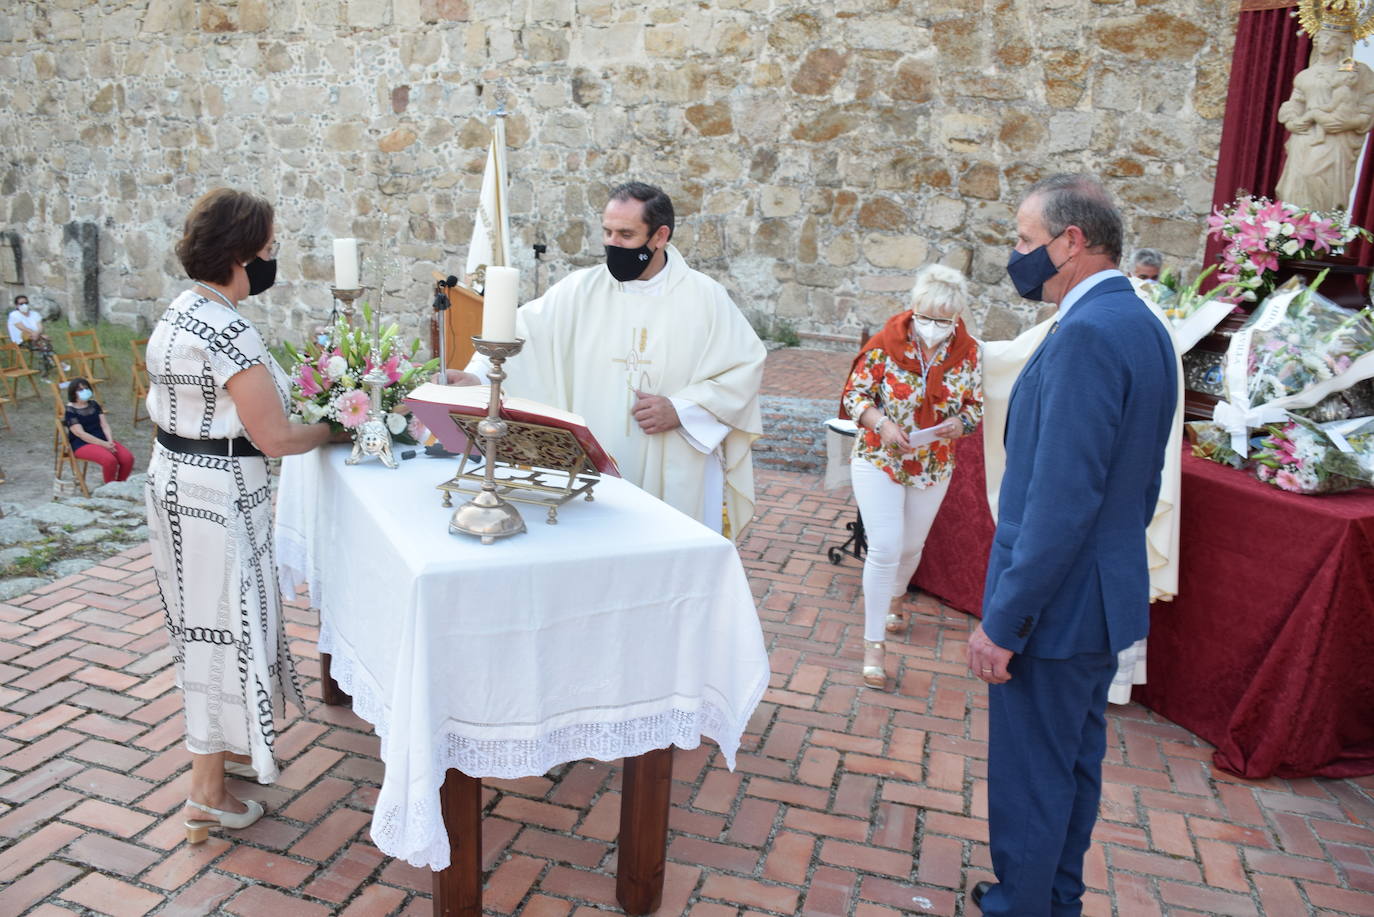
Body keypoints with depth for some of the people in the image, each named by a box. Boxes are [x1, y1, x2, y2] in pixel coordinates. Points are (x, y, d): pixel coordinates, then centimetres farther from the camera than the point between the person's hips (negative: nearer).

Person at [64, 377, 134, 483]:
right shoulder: (70, 411, -4)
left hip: (103, 440, 6)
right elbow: (81, 434, -12)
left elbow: (104, 425, 9)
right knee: (110, 460, -33)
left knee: (128, 458, -19)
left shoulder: (94, 405, 15)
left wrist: (110, 441, -10)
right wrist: (104, 444, -19)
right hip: (83, 444, -6)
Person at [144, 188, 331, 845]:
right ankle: (208, 794, 14)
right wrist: (331, 428, -4)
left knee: (206, 623, 21)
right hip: (218, 496, -10)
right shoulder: (229, 333, -23)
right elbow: (273, 437, -22)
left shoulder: (177, 314, 8)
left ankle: (223, 744, 39)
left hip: (173, 477, 10)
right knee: (223, 626, 1)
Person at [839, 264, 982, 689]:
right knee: (885, 548, -10)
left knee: (911, 545, 20)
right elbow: (854, 394, -10)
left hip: (933, 467, 4)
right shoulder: (885, 345, -15)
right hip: (879, 460, -3)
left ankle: (894, 597, 52)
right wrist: (882, 424, -27)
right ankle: (873, 643, 1)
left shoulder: (967, 352, -7)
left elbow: (975, 404, 4)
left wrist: (960, 422, -18)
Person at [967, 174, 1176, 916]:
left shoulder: (1087, 333, -23)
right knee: (1074, 761, 23)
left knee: (1028, 777, 6)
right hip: (1107, 596, 10)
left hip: (1056, 603, -10)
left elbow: (1061, 499, -27)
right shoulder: (1141, 324, 8)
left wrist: (1003, 620, -22)